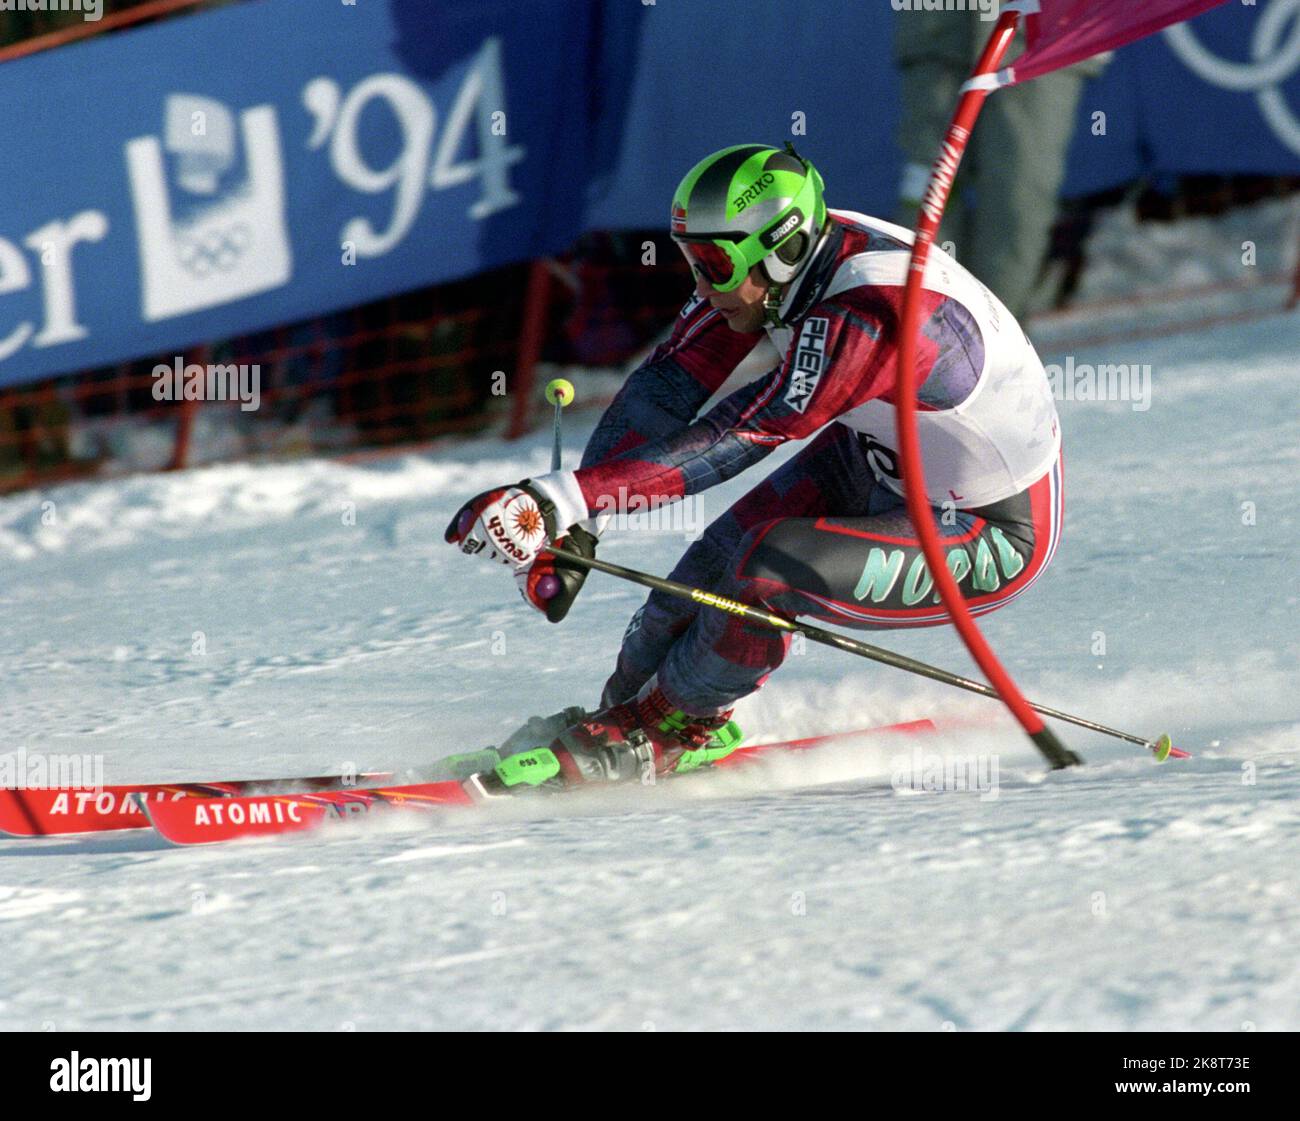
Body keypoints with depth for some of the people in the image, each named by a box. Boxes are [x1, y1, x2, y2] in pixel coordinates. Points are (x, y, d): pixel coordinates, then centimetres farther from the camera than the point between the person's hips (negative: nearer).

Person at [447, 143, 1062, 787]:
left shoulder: (868, 317, -36)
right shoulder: (788, 256, -12)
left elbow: (737, 439, -39)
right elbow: (666, 386, -11)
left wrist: (570, 497, -44)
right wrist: (569, 523, -21)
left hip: (998, 535, -8)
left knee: (767, 569, -24)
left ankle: (661, 733, 0)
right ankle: (622, 704, 14)